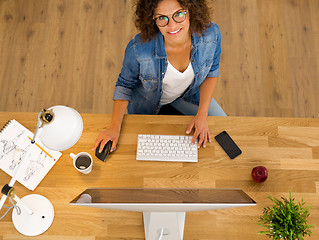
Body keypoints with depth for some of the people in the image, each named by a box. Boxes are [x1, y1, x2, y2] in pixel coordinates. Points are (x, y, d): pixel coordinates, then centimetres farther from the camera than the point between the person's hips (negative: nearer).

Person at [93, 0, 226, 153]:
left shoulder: (211, 33, -30)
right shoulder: (139, 48, -38)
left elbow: (211, 72, -11)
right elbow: (125, 84, -17)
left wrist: (202, 115, -18)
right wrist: (115, 127, -24)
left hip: (188, 94, 3)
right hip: (146, 100, -2)